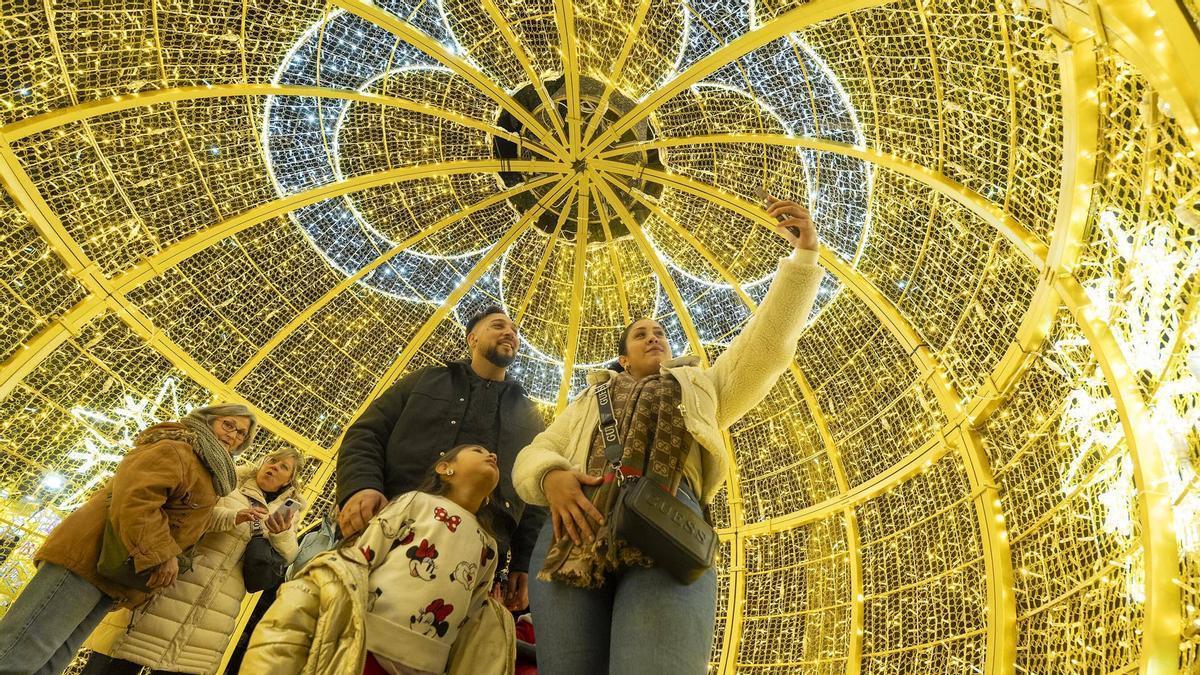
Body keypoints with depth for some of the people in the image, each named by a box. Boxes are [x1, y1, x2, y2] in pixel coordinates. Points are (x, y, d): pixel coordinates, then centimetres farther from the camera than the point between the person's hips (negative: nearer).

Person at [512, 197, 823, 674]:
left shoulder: (699, 387, 35)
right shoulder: (589, 401, 36)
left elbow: (767, 342, 25)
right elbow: (532, 455, 22)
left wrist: (804, 255, 17)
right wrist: (551, 477, -4)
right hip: (580, 525, 2)